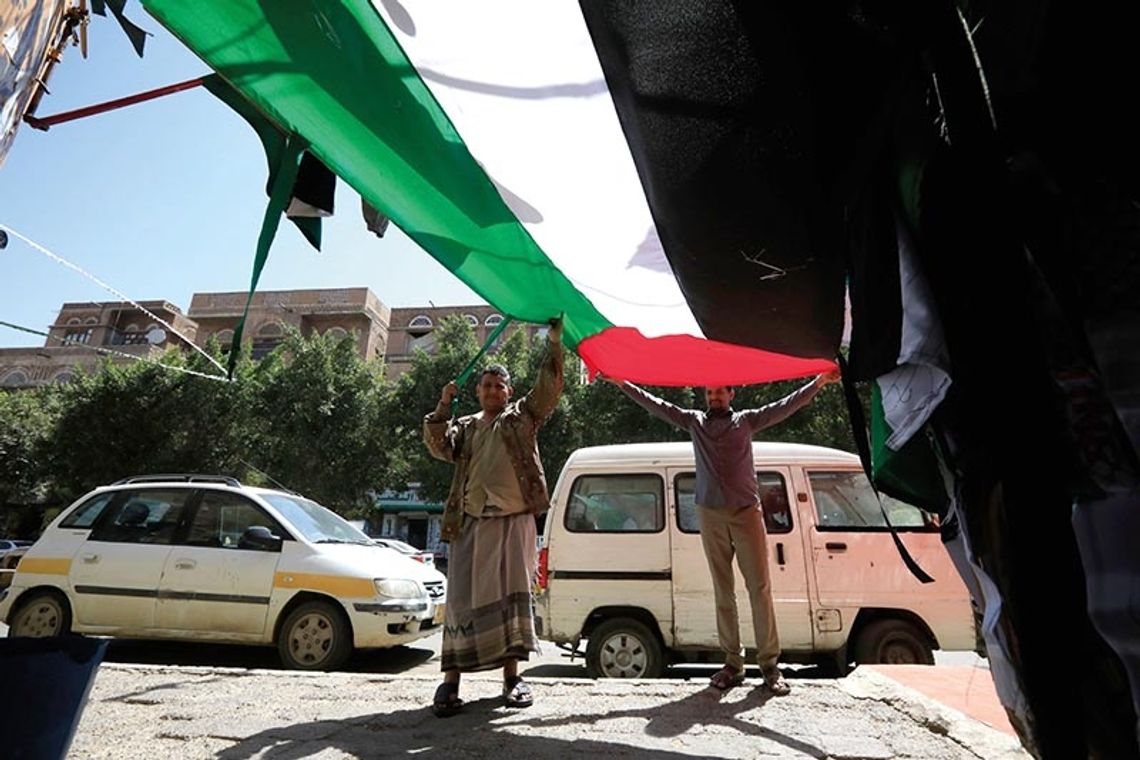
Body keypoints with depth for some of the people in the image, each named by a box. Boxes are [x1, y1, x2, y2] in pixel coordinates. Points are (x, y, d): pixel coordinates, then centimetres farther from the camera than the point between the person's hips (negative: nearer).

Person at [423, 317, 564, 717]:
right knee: (462, 598, 2)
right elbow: (440, 448, 1)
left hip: (512, 522, -1)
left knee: (512, 595, 4)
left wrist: (554, 341, -8)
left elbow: (549, 388, -1)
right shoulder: (465, 425, 16)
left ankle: (511, 676, 14)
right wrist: (442, 408, -12)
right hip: (470, 523, 2)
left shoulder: (522, 417, 10)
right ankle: (451, 680, 8)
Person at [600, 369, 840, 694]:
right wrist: (621, 383, 6)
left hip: (746, 513, -1)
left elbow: (786, 405, 2)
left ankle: (769, 664, 6)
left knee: (759, 589, -2)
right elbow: (655, 404, 10)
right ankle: (733, 663, 13)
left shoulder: (746, 420, 9)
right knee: (722, 592, 6)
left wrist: (820, 382, -8)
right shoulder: (694, 421, 13)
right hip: (710, 516, 2)